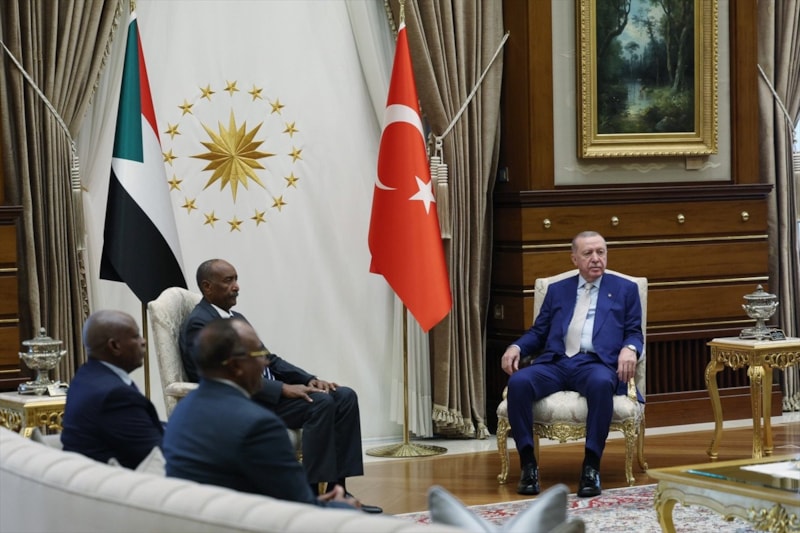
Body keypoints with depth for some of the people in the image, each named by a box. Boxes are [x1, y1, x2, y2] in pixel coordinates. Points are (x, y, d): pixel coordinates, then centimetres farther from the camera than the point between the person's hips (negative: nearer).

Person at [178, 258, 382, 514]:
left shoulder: (237, 318, 20)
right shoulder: (198, 324, -10)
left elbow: (269, 360, 19)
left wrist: (310, 379, 0)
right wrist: (284, 389, -25)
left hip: (269, 393, 9)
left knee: (345, 397, -6)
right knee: (321, 402, -27)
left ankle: (337, 488, -8)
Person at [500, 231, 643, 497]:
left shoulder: (625, 290, 19)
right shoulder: (557, 290, 25)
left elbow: (634, 333, 13)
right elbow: (538, 333, 21)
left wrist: (629, 348, -12)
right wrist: (516, 347, 0)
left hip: (595, 363, -2)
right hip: (555, 362, 2)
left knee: (601, 383, -40)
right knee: (518, 382, -30)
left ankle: (591, 466, -33)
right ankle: (528, 463, -22)